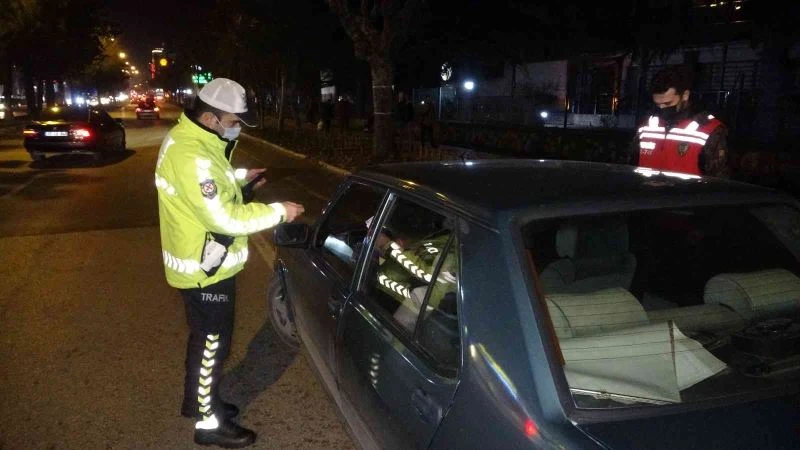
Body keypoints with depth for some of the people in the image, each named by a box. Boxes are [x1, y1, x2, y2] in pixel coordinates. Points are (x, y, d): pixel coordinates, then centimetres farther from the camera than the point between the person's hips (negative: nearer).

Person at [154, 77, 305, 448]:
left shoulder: (187, 139, 5)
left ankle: (197, 400, 43)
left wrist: (239, 177, 8)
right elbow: (224, 218, -30)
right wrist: (278, 211, -23)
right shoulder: (191, 156, -29)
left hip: (200, 263, 10)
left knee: (204, 337, 24)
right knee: (211, 343, 5)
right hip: (205, 269, -10)